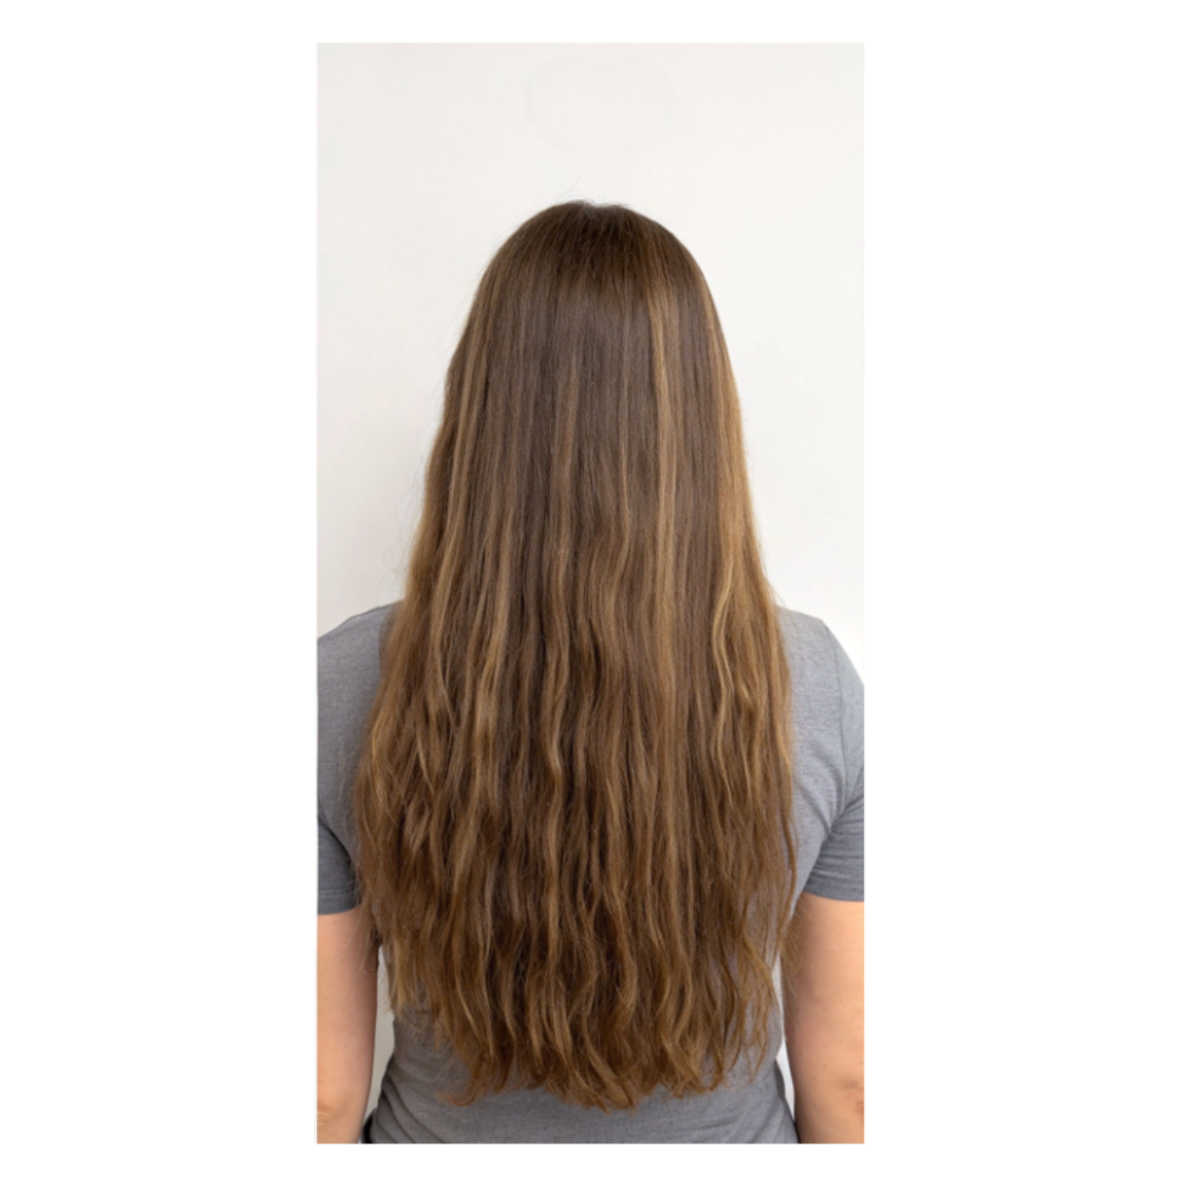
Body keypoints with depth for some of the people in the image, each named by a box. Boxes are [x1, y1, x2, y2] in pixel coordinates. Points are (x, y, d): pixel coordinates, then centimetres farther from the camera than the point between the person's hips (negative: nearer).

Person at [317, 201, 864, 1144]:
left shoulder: (348, 690, -25)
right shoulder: (816, 686, -23)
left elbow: (329, 1090, -13)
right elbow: (840, 1074, -11)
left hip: (443, 1134, 0)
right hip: (731, 1133, 1)